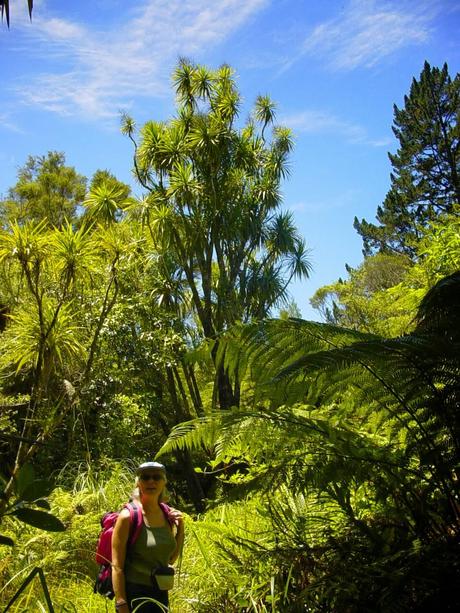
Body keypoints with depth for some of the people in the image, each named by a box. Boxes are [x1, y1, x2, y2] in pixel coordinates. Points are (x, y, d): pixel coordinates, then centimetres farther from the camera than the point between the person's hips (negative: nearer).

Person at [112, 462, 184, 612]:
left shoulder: (167, 515, 2)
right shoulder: (128, 516, -15)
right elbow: (117, 566, -15)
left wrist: (180, 528, 1)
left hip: (161, 594, 6)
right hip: (134, 594, -5)